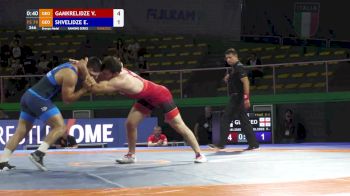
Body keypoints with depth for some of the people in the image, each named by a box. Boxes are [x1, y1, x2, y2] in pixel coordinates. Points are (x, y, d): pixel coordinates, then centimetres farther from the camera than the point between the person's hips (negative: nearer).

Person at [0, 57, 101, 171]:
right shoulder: (71, 75, -12)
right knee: (60, 127, -7)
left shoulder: (70, 66, 15)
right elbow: (67, 98, -11)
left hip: (28, 95, 10)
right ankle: (38, 155, -18)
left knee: (20, 131, 12)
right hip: (38, 99, -10)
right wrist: (85, 89, -7)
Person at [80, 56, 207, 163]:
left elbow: (95, 89, -45)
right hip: (147, 98, 9)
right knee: (130, 123, -1)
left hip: (161, 96, -9)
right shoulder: (119, 71, -13)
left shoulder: (120, 81, -39)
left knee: (179, 126, 1)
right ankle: (131, 155, 11)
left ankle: (199, 154, 12)